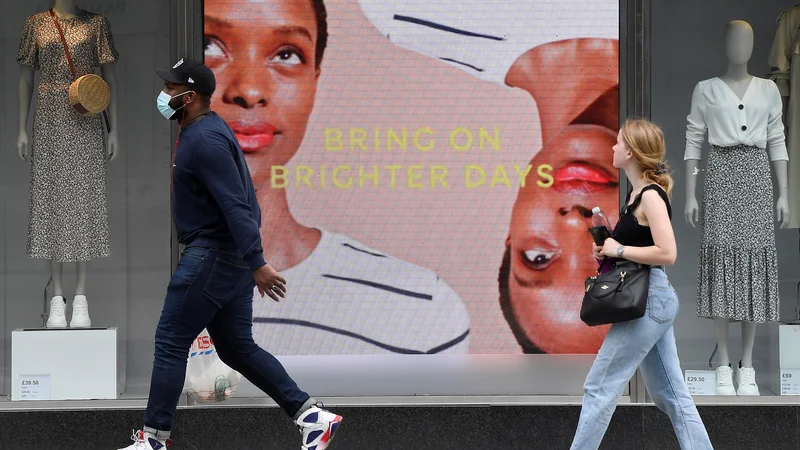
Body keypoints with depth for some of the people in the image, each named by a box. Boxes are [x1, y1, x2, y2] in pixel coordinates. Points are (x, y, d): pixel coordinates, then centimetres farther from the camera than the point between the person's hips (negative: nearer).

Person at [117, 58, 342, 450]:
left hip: (212, 256, -11)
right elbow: (236, 202, 21)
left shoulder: (205, 140, -18)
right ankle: (312, 415, 11)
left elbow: (235, 205, -24)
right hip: (231, 257, 11)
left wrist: (257, 264, -28)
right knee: (237, 348, 13)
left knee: (170, 343, -3)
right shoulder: (202, 132, 15)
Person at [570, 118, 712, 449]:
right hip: (652, 299, 10)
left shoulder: (651, 196, -15)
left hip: (649, 301, -10)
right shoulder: (637, 192, 13)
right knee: (670, 393, 11)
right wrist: (608, 249, 6)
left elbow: (667, 253, -24)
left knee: (599, 386, -4)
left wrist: (619, 250, -16)